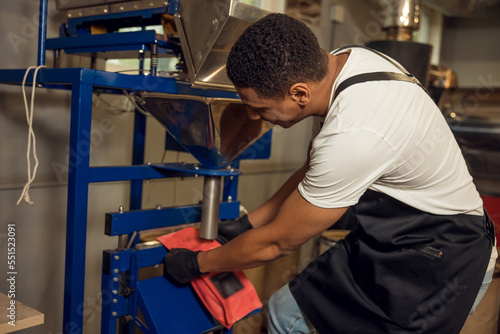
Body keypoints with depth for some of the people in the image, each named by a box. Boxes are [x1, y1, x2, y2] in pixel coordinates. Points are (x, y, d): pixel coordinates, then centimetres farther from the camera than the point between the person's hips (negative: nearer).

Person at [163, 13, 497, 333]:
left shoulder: (353, 137, -35)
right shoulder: (338, 60, -8)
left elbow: (276, 242, -19)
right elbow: (314, 171, 7)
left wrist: (196, 264, -4)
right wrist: (246, 223, 9)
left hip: (442, 262, -8)